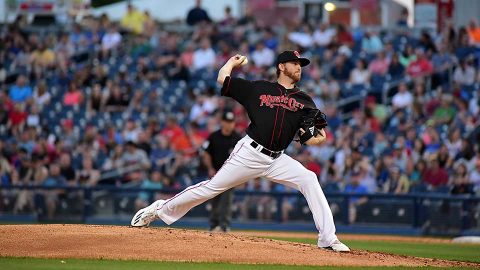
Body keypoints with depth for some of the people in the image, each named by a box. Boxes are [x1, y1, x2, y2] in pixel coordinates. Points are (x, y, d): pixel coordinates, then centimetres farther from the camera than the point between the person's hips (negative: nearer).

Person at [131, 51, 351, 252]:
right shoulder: (258, 89, 5)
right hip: (249, 154, -2)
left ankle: (328, 239, -17)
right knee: (213, 187, -4)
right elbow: (222, 79, 7)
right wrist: (233, 62, 24)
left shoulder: (304, 101, 10)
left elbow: (310, 139, 6)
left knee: (309, 180, -18)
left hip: (277, 160, 3)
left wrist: (320, 138, -16)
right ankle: (161, 210, 13)